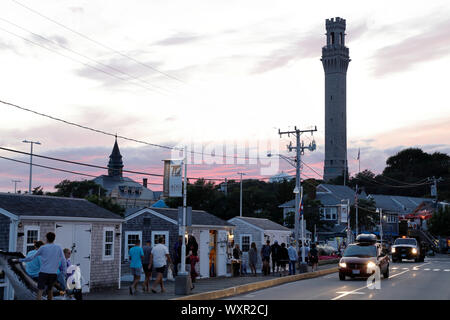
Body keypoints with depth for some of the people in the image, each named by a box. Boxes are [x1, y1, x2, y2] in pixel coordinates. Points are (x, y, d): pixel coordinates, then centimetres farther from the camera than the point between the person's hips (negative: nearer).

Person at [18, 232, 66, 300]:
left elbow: (32, 257, 5)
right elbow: (63, 260, 3)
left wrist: (21, 260, 17)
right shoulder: (59, 247, 5)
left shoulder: (43, 248, 1)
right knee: (50, 289, 19)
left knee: (40, 290, -8)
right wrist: (64, 271, 11)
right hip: (53, 273, 3)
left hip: (43, 272, -3)